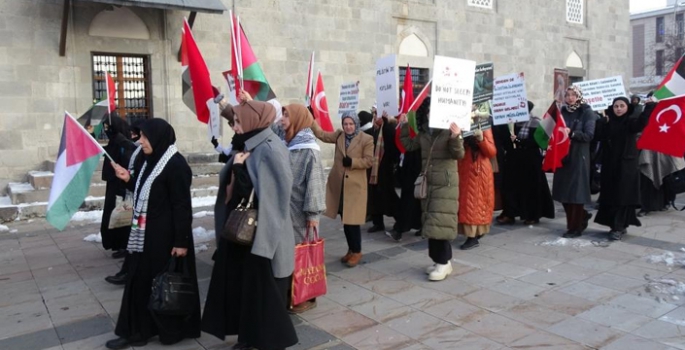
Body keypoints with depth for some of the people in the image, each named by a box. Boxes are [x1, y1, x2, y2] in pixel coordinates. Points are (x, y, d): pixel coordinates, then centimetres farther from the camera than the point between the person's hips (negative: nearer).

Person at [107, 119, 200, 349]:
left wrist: (181, 241, -21)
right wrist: (129, 179, 1)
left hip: (165, 235, -9)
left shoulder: (175, 165, -18)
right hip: (146, 233, 9)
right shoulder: (151, 161, 9)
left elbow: (182, 206, -20)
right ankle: (138, 331, 25)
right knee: (141, 280, 13)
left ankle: (173, 330, 24)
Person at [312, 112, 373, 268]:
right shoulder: (339, 135, 8)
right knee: (344, 219, 12)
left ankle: (356, 252, 12)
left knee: (352, 219, -4)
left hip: (355, 185, -5)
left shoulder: (366, 139, -6)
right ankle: (351, 249, 26)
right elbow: (322, 134, 2)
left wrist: (352, 162, -21)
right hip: (339, 184, 5)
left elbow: (369, 161, -8)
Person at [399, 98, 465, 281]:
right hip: (428, 183, 7)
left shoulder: (449, 130, -11)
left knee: (440, 222, -8)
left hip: (446, 183, -7)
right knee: (431, 223, 10)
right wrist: (404, 126, 11)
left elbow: (459, 155, -18)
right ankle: (440, 260, 21)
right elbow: (409, 145, 18)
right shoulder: (423, 133, 9)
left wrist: (455, 138, -35)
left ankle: (443, 262, 0)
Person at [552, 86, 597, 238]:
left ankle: (575, 228, 8)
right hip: (563, 155, 5)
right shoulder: (563, 111, 11)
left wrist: (571, 133, -24)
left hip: (579, 157, -5)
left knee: (576, 191, -2)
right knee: (564, 191, 7)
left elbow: (588, 135, -11)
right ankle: (582, 217, 30)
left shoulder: (587, 112, -4)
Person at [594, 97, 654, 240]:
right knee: (610, 195, 5)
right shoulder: (607, 122, 7)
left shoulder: (631, 121, -2)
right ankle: (618, 226, 17)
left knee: (623, 196, -4)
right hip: (609, 164, 4)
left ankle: (618, 228, 0)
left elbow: (641, 123, -24)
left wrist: (649, 107, -34)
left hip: (627, 164, -3)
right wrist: (602, 122, -14)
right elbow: (598, 136, -7)